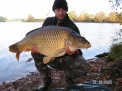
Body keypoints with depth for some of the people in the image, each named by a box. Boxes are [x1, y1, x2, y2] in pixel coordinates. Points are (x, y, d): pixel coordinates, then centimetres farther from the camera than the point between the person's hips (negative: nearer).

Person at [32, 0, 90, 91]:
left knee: (84, 67, -30)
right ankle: (47, 80, -2)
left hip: (67, 57, -3)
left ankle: (69, 77, 7)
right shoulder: (48, 22, -2)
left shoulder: (72, 27, -14)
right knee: (35, 53, -23)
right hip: (51, 57, 3)